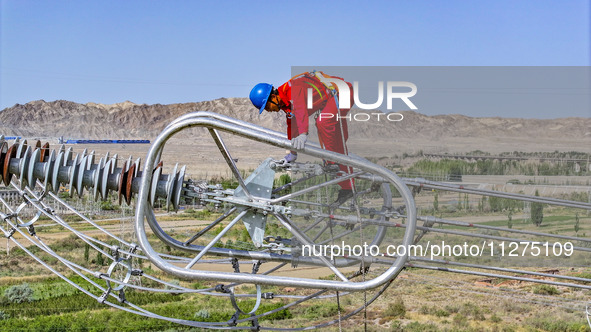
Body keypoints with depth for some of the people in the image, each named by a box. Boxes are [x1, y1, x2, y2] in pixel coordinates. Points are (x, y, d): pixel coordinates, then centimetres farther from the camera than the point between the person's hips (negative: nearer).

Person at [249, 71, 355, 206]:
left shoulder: (293, 89, -24)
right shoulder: (285, 103, 8)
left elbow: (301, 108, -43)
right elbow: (292, 125, 21)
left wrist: (303, 134, -58)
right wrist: (292, 154, 26)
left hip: (341, 92, -11)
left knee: (324, 123, -27)